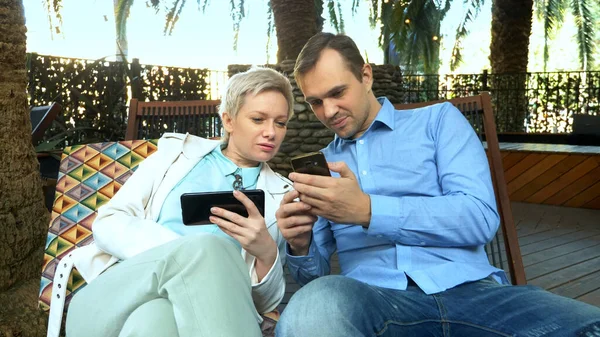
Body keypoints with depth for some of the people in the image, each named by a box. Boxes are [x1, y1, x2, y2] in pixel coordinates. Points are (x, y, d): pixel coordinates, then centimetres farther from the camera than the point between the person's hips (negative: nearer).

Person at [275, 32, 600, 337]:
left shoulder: (438, 120, 12)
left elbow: (480, 217, -4)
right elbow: (314, 274, 19)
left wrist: (368, 211, -13)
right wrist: (300, 247, -5)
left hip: (470, 291, -1)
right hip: (372, 299, 2)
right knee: (312, 306, -35)